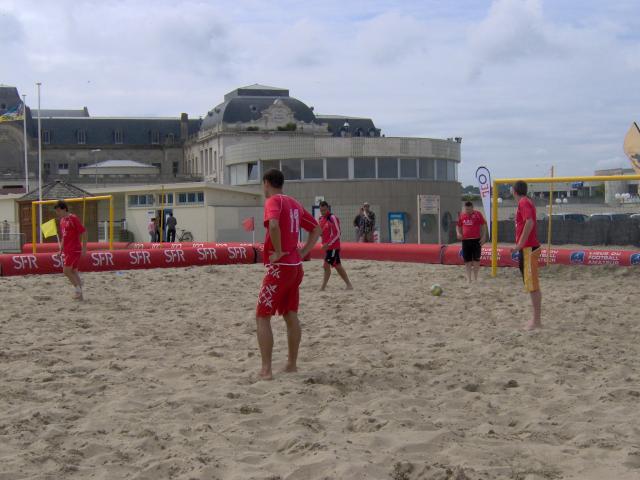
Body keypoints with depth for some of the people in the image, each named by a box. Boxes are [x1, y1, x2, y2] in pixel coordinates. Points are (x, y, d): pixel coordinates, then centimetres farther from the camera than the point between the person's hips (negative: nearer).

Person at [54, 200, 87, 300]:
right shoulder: (62, 220, 13)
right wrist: (61, 249, 19)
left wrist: (84, 248, -18)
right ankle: (79, 293, 14)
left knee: (66, 271, -10)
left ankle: (78, 290, 0)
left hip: (74, 250, -8)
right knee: (74, 271, 9)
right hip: (67, 250, 8)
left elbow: (83, 232, -14)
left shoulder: (73, 219, -13)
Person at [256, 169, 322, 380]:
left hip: (279, 267, -8)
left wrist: (278, 252, -21)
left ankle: (266, 370, -6)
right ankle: (292, 363, 22)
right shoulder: (294, 203, 14)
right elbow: (317, 229, 19)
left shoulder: (273, 201, -10)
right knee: (291, 316, 16)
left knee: (262, 317, -2)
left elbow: (273, 224, -32)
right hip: (296, 266, 8)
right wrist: (302, 253, 12)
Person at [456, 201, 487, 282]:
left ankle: (475, 278, 9)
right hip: (465, 240, 3)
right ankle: (469, 278, 11)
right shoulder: (461, 215, 7)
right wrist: (458, 233, -2)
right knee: (467, 260, 4)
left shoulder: (477, 214, -2)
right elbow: (458, 226, 17)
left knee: (476, 260, 0)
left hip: (476, 240, -3)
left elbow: (483, 225, 2)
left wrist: (483, 236, -6)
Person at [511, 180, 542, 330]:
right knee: (533, 285, 13)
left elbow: (529, 222, -27)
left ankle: (536, 321, -7)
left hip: (528, 248, -10)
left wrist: (521, 243, -24)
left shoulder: (523, 203, -12)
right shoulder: (527, 201, 17)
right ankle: (536, 319, 18)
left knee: (532, 286, -8)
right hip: (530, 247, 10)